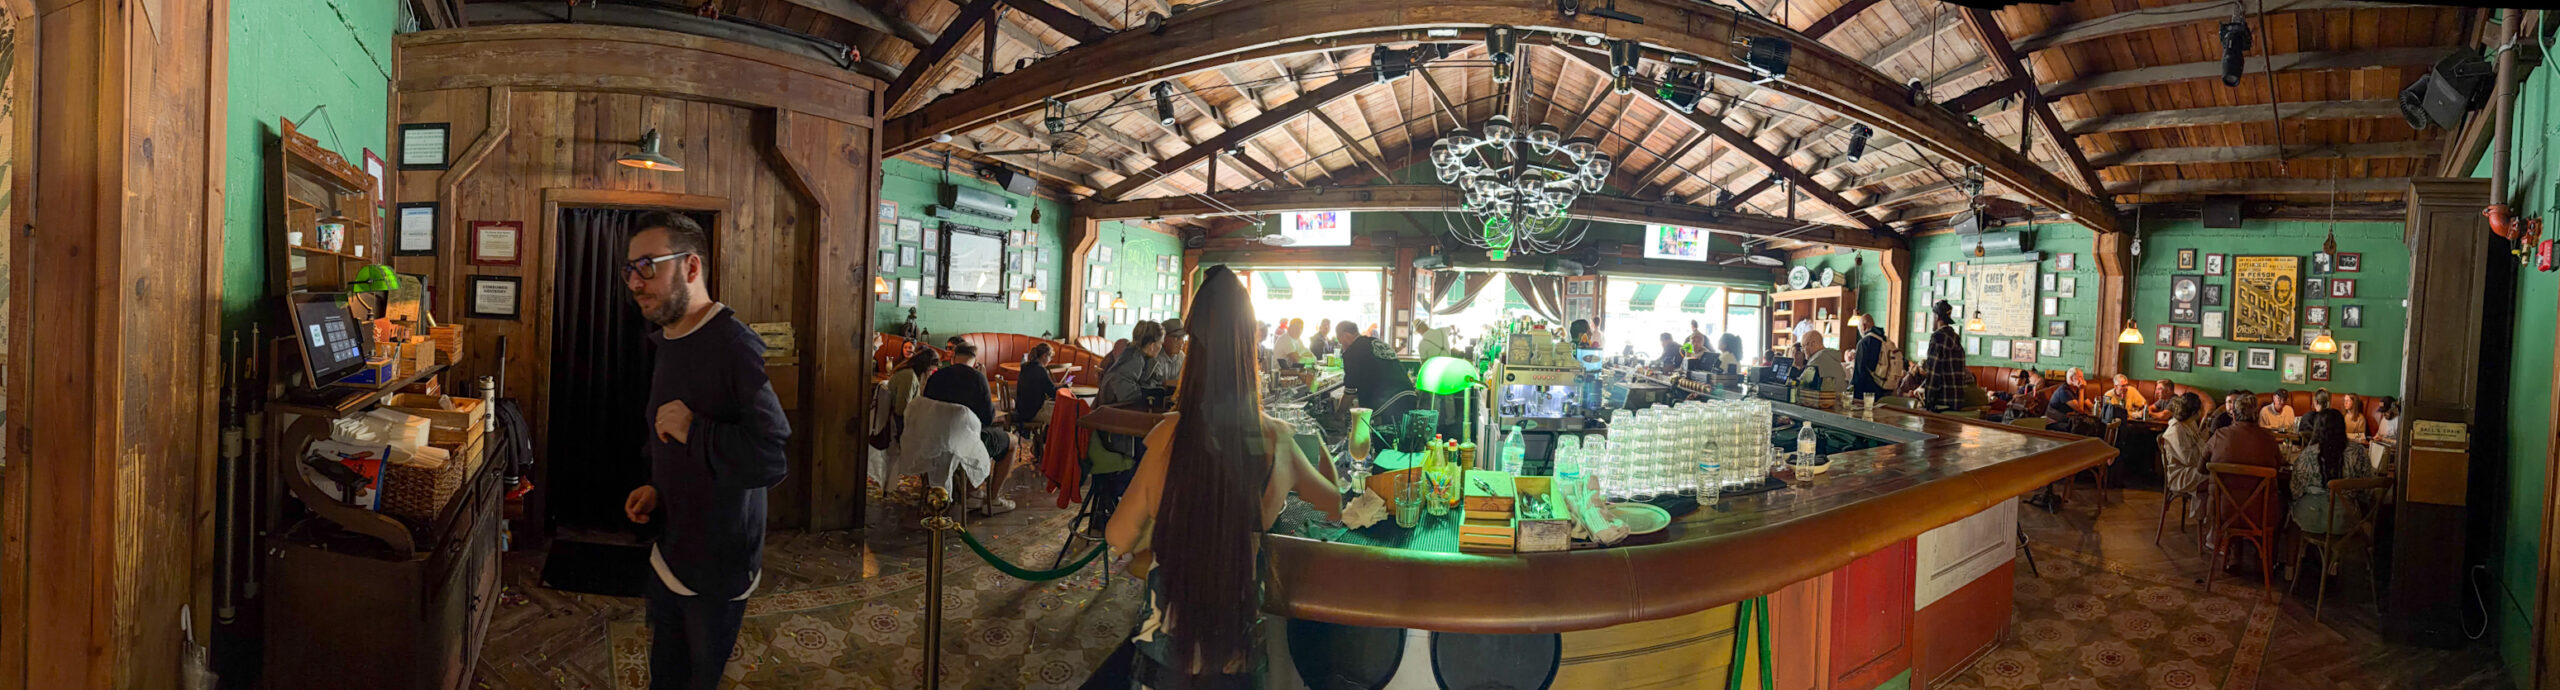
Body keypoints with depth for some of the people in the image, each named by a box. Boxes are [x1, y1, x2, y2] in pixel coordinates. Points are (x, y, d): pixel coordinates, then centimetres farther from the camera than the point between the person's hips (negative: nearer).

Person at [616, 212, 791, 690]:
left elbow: (778, 456, -35)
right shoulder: (667, 343, 7)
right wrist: (657, 489, 6)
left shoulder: (736, 346, -25)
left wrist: (691, 429, -28)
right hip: (668, 556, 8)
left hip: (717, 571, -8)